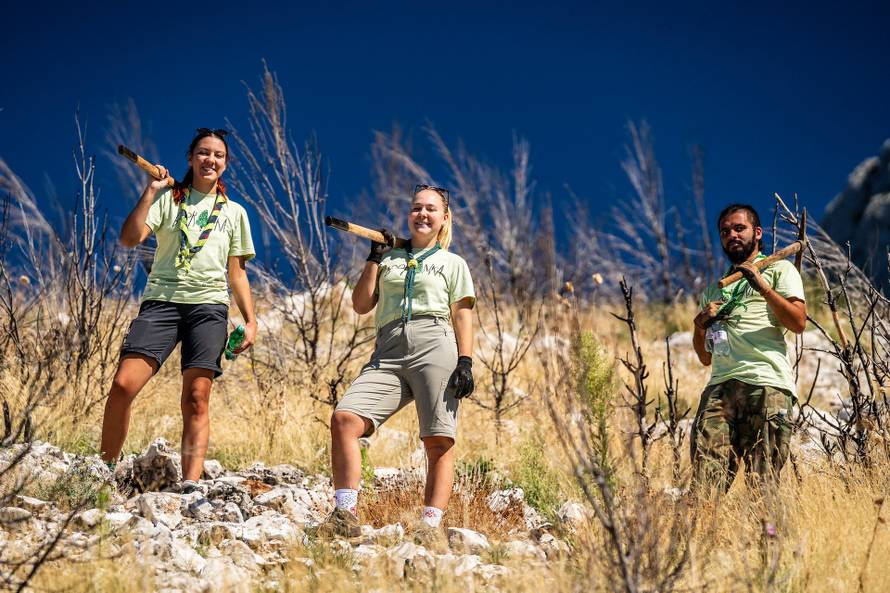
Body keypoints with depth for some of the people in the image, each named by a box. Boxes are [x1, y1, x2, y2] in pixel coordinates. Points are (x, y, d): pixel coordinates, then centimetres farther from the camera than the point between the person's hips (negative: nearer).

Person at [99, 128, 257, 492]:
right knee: (123, 385, -16)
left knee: (196, 397, -13)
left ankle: (190, 485, -20)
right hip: (162, 300, -1)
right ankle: (105, 472, -4)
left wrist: (250, 321, 9)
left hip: (209, 306, 1)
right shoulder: (168, 199, 14)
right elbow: (130, 239, -1)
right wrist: (151, 191, -5)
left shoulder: (234, 212, 20)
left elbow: (237, 273, 19)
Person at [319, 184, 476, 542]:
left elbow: (462, 315, 10)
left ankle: (430, 526, -15)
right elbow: (361, 305, 19)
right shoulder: (389, 257, 26)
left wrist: (466, 362, -4)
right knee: (343, 419, -18)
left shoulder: (452, 263, 19)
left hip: (435, 346, -2)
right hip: (389, 353, 2)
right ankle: (345, 515, -19)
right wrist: (374, 258, 14)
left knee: (439, 442, -12)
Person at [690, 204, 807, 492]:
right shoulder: (715, 289, 30)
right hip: (720, 385, 4)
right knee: (705, 483, -12)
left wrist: (763, 286, -8)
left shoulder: (779, 269, 15)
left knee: (761, 481, -11)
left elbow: (799, 323, -2)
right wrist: (700, 325, 10)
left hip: (767, 384, -4)